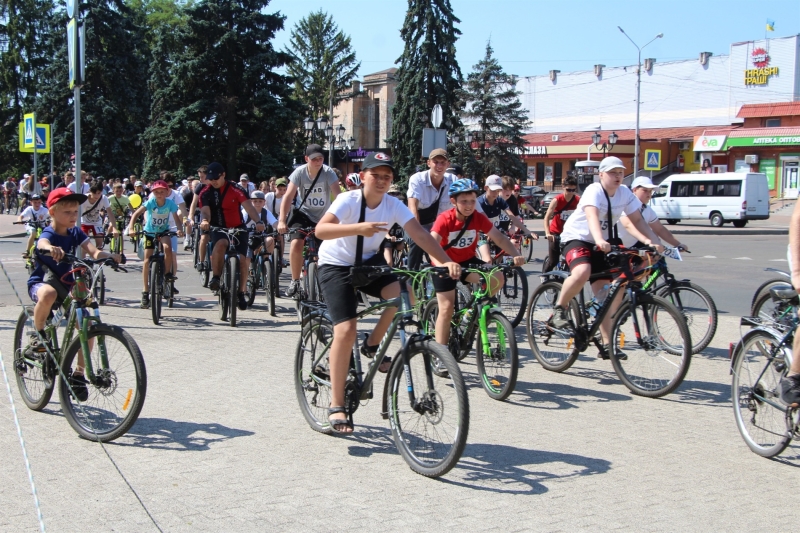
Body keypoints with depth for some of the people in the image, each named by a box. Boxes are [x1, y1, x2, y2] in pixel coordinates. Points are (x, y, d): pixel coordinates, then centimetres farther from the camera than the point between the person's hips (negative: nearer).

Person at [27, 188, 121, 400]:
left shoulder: (75, 233, 0)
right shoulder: (49, 233, -16)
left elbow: (93, 251, -16)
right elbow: (43, 243, -42)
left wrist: (109, 255, -39)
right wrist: (52, 249, -66)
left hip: (67, 285, 5)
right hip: (41, 282, -5)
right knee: (48, 294, -42)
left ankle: (78, 373, 6)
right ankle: (38, 334, -15)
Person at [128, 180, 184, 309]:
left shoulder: (170, 203, -19)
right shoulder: (150, 202, -22)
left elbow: (176, 218, -17)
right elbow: (136, 214, -28)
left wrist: (179, 229, -37)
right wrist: (131, 228, -41)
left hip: (164, 231, 0)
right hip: (150, 232, 0)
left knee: (167, 247, -33)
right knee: (147, 260, -5)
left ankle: (168, 273, -8)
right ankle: (145, 292, 1)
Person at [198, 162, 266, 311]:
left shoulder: (236, 189, -11)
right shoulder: (206, 193, -5)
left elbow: (249, 207, -23)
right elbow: (205, 211, -17)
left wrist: (258, 222, -41)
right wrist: (204, 221, -42)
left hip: (238, 228, 0)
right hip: (218, 228, 0)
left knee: (242, 259, -12)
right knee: (220, 244, -36)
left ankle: (240, 292, 7)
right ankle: (215, 277, -21)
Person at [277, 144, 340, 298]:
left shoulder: (328, 172, -18)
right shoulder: (300, 172, -16)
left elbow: (338, 196, -26)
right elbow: (288, 196, -21)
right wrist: (282, 221, -33)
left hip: (323, 217, 0)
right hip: (304, 214, 0)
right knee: (296, 245, -22)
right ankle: (295, 281, -3)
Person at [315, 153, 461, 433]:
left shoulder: (394, 205, -11)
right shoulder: (348, 200, -22)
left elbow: (420, 234, -21)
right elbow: (321, 229, -38)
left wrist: (447, 261, -35)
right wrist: (359, 228, -53)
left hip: (369, 262, 4)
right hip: (336, 265, -4)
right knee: (346, 329, -18)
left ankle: (372, 345, 5)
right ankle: (337, 405, -7)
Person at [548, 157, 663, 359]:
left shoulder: (625, 193, -3)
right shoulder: (594, 191, -21)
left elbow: (637, 220, -5)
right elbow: (592, 216, -38)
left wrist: (652, 241, -22)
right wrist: (600, 240, -56)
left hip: (601, 244, 6)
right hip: (576, 238, -6)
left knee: (604, 295, 0)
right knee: (582, 272, -38)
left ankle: (606, 344, 6)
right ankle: (558, 310, -17)